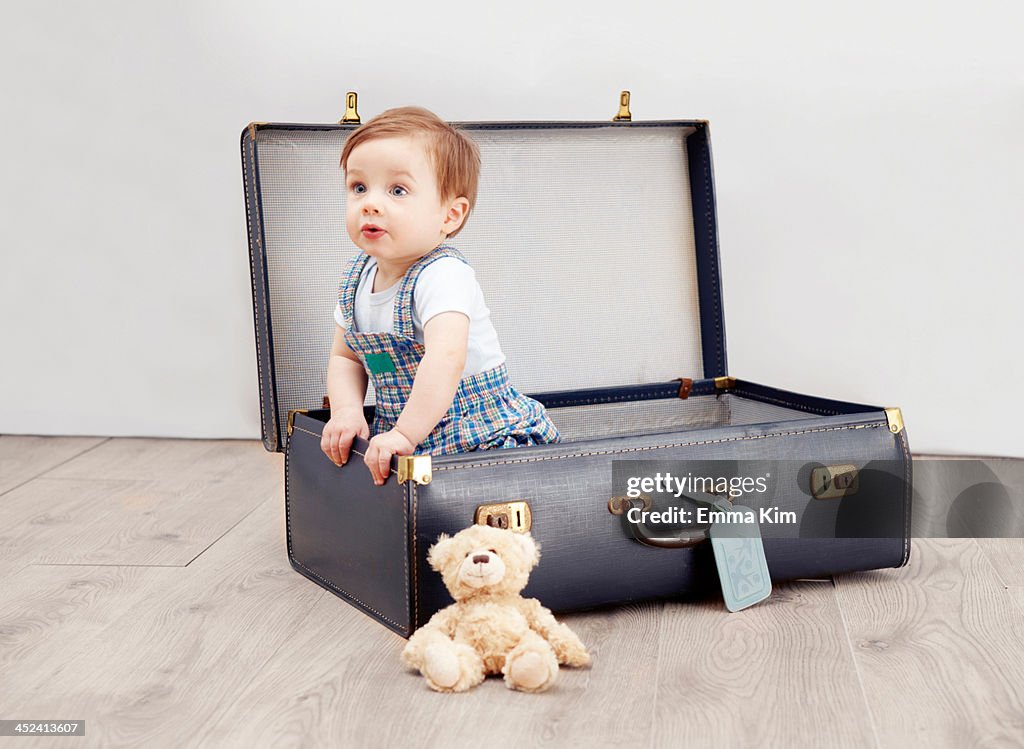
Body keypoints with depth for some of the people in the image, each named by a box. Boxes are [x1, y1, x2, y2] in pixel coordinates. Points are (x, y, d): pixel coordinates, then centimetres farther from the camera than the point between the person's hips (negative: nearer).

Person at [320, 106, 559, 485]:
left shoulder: (442, 276, -22)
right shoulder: (357, 277, 4)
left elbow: (445, 358, -38)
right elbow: (345, 358, 13)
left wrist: (406, 433, -42)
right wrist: (346, 411, -7)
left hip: (484, 437, -8)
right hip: (406, 439, 8)